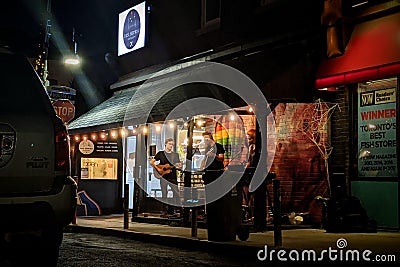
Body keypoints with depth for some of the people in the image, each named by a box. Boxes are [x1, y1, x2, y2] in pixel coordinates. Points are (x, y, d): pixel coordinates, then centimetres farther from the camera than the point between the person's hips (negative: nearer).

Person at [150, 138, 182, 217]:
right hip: (164, 176, -2)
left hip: (173, 177, 3)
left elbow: (179, 166, 10)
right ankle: (164, 211, 8)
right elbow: (151, 162, 0)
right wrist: (158, 169, -11)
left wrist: (179, 166, -13)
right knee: (164, 194, 1)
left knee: (176, 194, -3)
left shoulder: (175, 154, 11)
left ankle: (171, 210, 10)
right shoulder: (160, 153, 3)